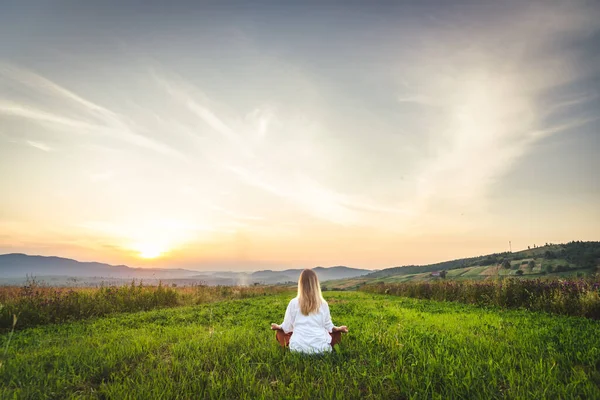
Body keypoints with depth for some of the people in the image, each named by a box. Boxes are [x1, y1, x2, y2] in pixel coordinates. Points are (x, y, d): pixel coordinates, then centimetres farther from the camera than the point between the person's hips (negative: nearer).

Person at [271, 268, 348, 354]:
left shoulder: (293, 303, -4)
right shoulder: (323, 304, -1)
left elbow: (287, 328, 3)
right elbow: (329, 327, 7)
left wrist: (277, 326, 26)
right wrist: (339, 328, 29)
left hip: (298, 347, -1)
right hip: (321, 347, 1)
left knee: (279, 333, 25)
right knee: (337, 333, 29)